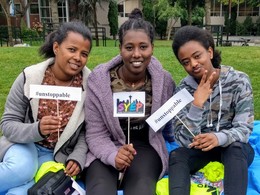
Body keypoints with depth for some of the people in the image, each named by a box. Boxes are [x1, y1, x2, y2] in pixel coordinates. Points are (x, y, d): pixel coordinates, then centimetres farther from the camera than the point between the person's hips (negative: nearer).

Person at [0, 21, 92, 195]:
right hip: (26, 143, 1)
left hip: (58, 153, 0)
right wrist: (37, 130, -30)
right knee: (21, 169, -33)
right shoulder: (29, 77, -14)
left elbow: (88, 130, -2)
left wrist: (78, 158, -16)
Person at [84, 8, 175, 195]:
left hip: (146, 147, 1)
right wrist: (113, 155, -25)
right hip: (108, 148, -1)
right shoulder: (98, 80, -11)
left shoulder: (164, 80, -6)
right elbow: (96, 134, -9)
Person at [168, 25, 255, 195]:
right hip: (200, 148, 1)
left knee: (234, 146, -34)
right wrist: (197, 104, -31)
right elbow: (183, 140, -17)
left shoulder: (239, 81, -13)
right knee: (176, 156, -28)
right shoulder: (183, 90, -10)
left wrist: (219, 138, -39)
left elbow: (244, 129, -17)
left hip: (235, 149, -1)